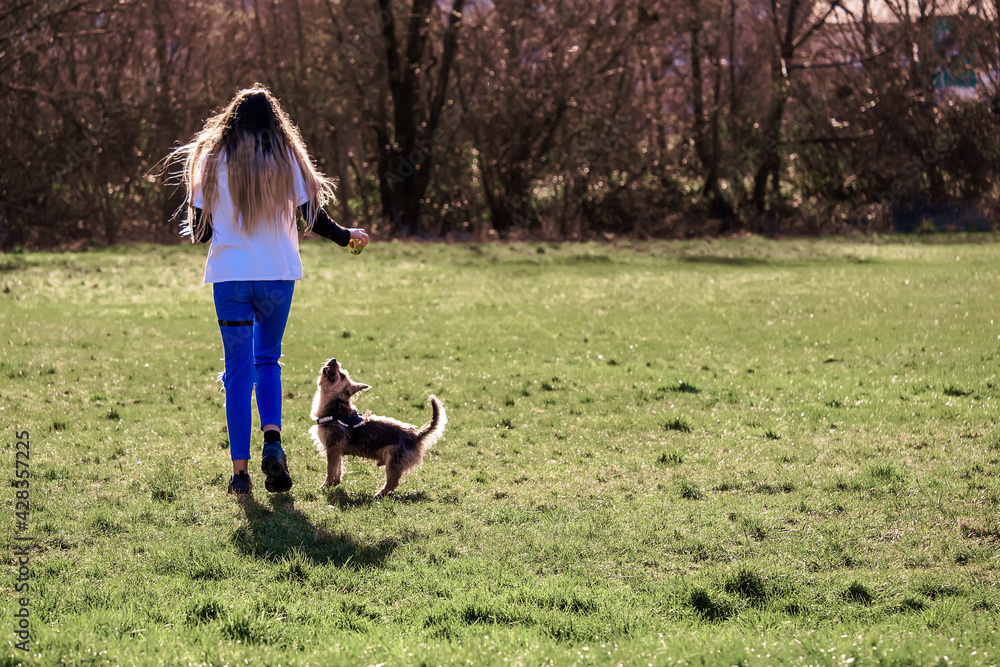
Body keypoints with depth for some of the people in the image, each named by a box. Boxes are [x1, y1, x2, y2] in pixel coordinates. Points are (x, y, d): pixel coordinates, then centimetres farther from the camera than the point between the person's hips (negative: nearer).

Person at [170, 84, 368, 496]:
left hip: (229, 275, -1)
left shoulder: (212, 160, 1)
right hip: (278, 274, 1)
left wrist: (200, 233, 25)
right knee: (267, 360, 18)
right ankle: (272, 439, -6)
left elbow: (199, 230, 2)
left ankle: (239, 471, 0)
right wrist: (347, 236, 19)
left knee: (238, 372, 4)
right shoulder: (286, 159, 0)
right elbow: (313, 218, 1)